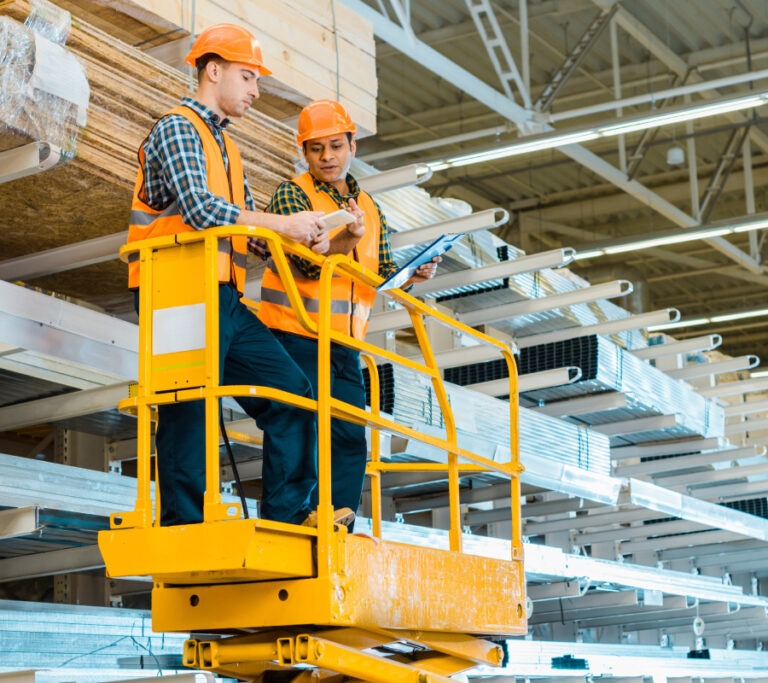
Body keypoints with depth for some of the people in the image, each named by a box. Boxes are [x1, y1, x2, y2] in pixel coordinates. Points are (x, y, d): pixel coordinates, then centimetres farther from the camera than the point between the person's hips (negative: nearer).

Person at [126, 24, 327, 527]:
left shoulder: (226, 148, 26)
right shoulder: (178, 129, -3)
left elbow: (250, 227, 20)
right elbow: (199, 208, -19)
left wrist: (305, 238, 1)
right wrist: (283, 224, -16)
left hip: (223, 301, 9)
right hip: (182, 296, -9)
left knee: (292, 391, 0)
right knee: (191, 409, -9)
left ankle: (288, 516, 1)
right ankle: (184, 525, -5)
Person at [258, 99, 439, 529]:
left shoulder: (369, 208, 17)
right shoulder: (292, 195, -2)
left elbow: (384, 272, 15)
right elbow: (300, 260, -16)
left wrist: (413, 274, -7)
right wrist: (345, 240, -34)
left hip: (345, 346, 6)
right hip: (296, 337, -6)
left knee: (351, 441, 2)